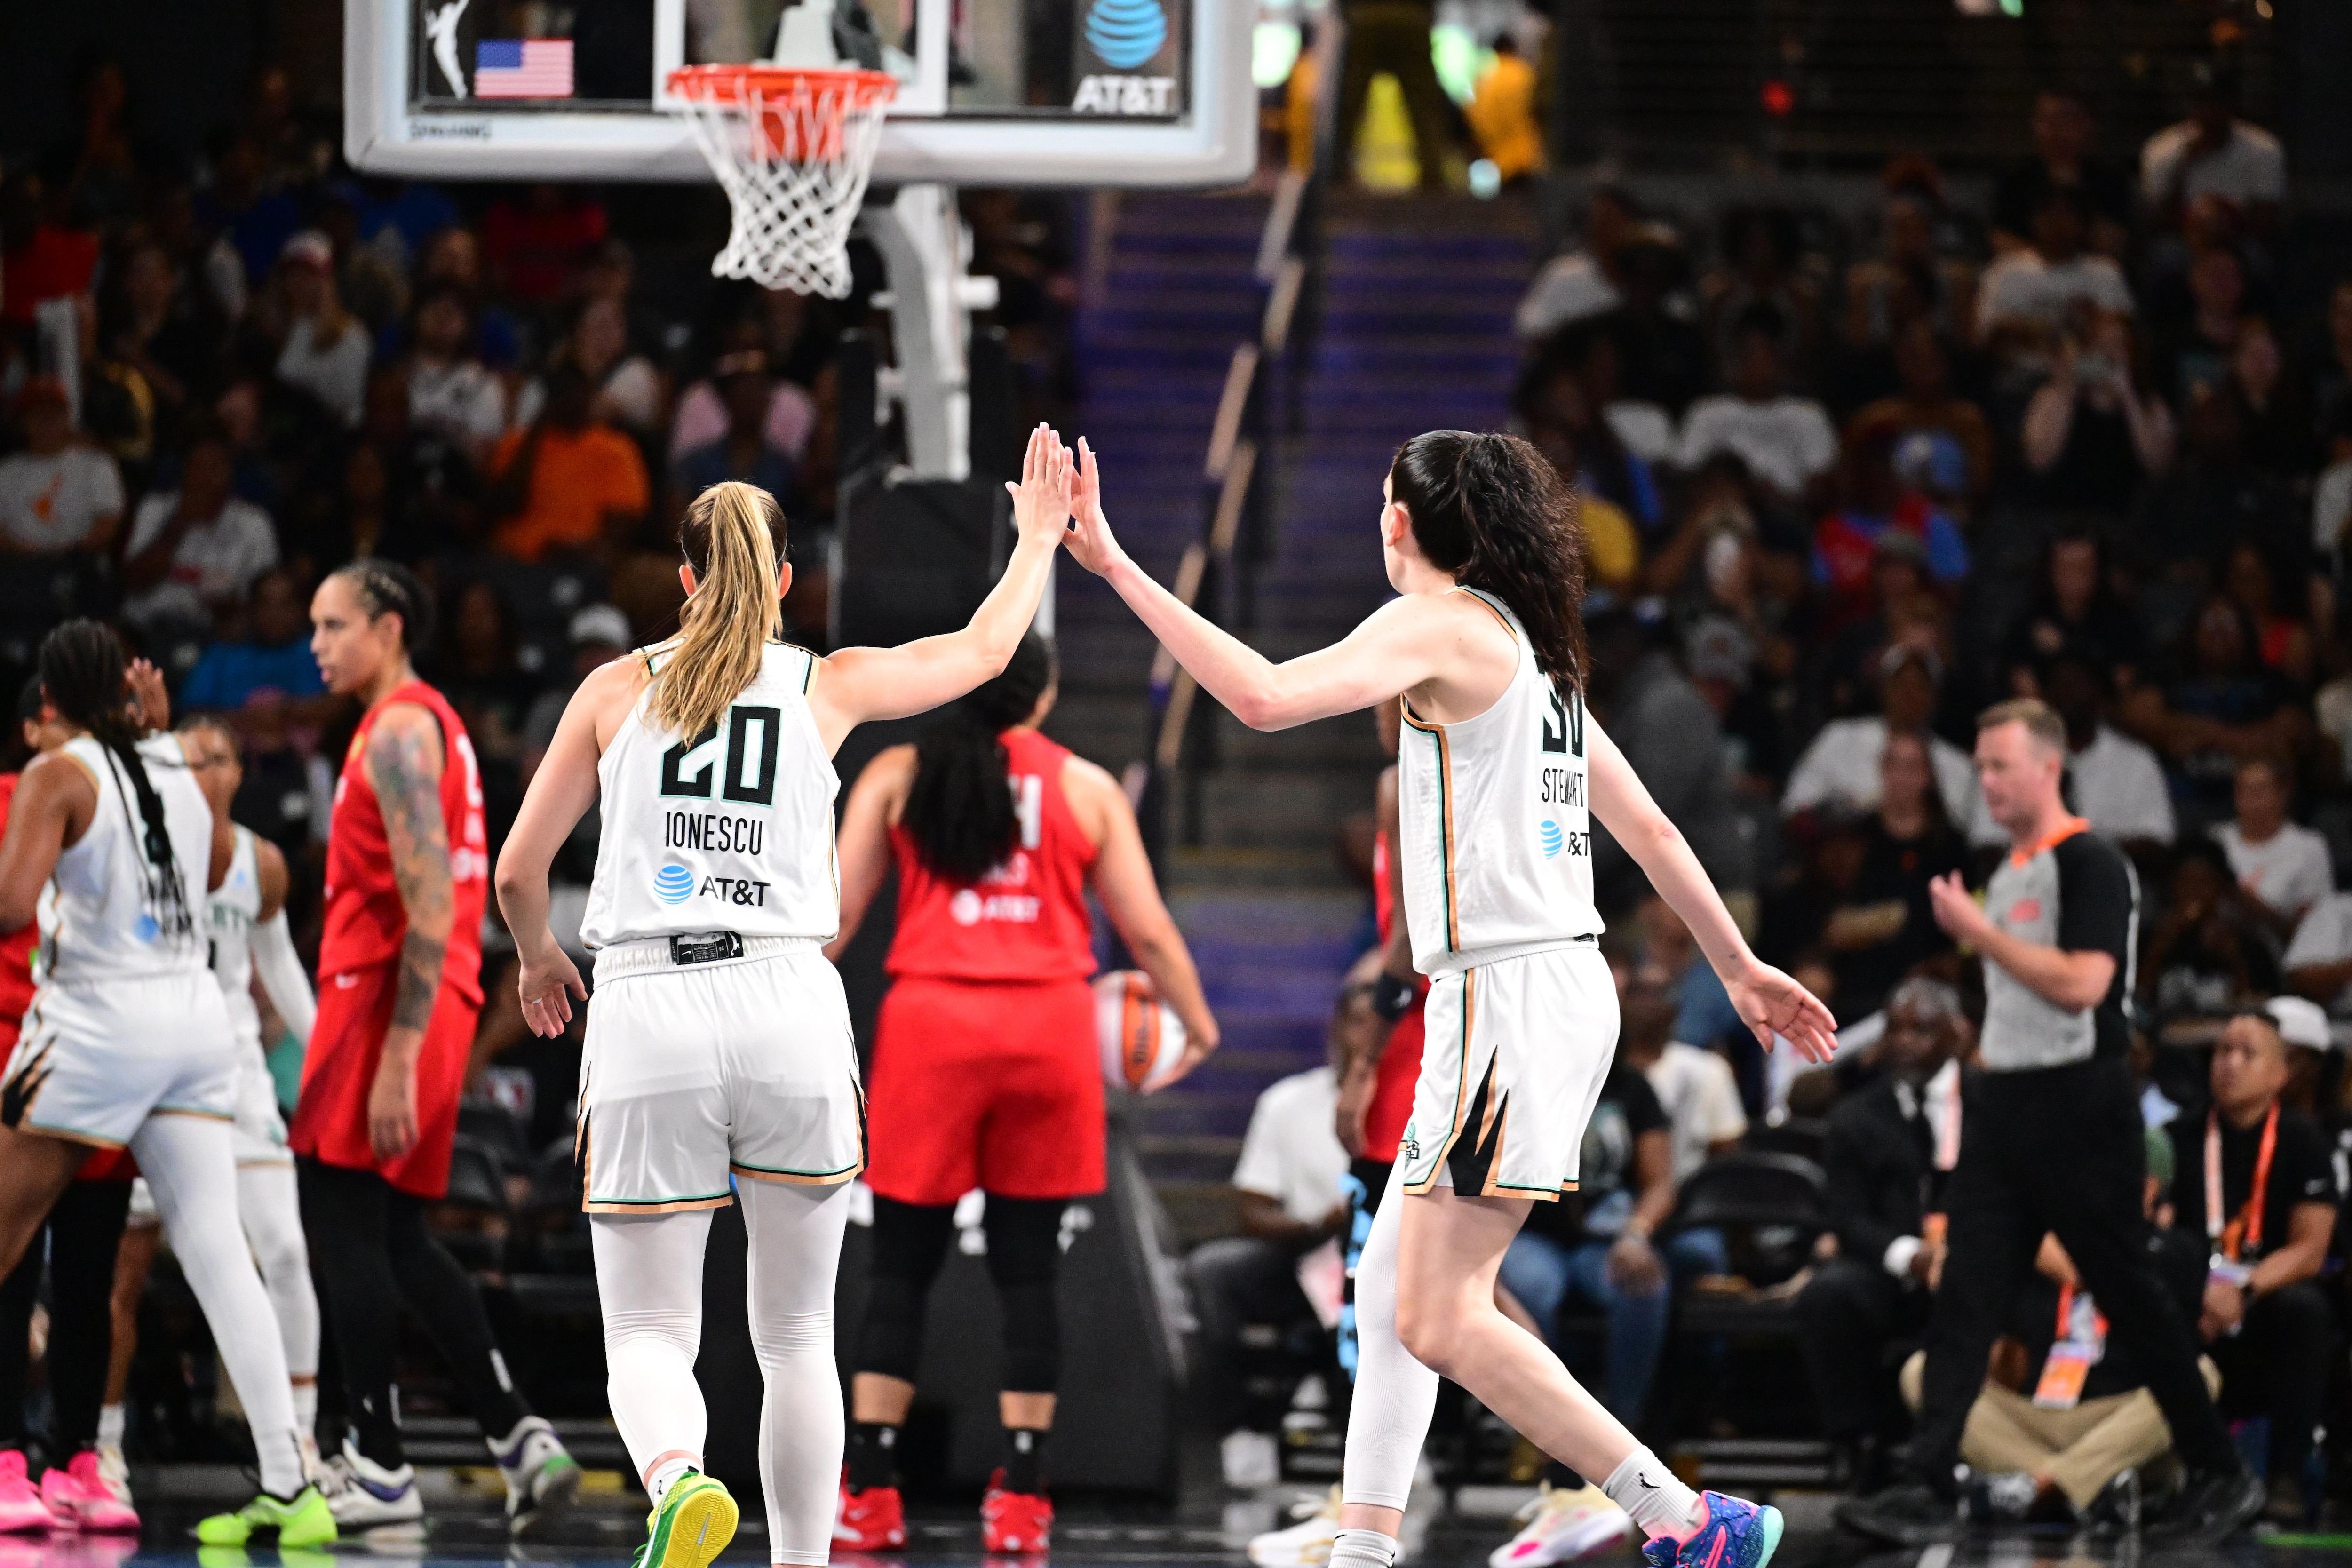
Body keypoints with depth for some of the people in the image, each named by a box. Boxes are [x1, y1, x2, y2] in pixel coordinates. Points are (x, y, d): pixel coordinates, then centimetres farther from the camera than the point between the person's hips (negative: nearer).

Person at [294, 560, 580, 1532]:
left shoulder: (398, 729, -11)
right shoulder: (428, 723, 21)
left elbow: (431, 908, -20)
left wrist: (397, 1058, -23)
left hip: (388, 998, -10)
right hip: (424, 1009, 10)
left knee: (342, 1224, -6)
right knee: (396, 1241, 11)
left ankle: (379, 1468, -5)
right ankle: (519, 1439, 5)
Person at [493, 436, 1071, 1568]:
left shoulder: (617, 689, 9)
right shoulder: (828, 687, 9)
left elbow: (518, 872, 12)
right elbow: (985, 650, 26)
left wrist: (537, 959, 33)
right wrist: (1038, 539, 43)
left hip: (646, 1011, -1)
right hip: (788, 1005, 1)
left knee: (648, 1334, 0)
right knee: (797, 1337, 14)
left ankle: (678, 1477, -31)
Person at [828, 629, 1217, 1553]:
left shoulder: (897, 775, 9)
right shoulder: (1087, 788, 8)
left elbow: (835, 915, 5)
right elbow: (1147, 931, 9)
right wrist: (1196, 1024, 24)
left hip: (931, 1021, 0)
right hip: (1049, 1025, 0)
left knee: (902, 1265, 6)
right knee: (1028, 1270, 5)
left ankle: (868, 1493, 2)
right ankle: (1020, 1496, 4)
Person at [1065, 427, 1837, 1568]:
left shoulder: (1440, 624, -9)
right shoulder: (1533, 650, 18)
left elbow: (1265, 698, -24)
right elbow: (1646, 826, 22)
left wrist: (1116, 565, -22)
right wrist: (1739, 967, 30)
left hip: (1510, 994, -10)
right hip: (1557, 990, 10)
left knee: (1442, 1321, -11)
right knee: (1391, 1282, 14)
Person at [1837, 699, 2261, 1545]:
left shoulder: (2092, 865, -11)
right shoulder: (2006, 872, 16)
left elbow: (2081, 984, -23)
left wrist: (1979, 930, -19)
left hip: (2080, 1109, -8)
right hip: (2003, 1101, 8)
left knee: (2128, 1295, 0)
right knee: (1964, 1298, -2)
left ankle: (2222, 1475, 13)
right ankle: (1928, 1491, -7)